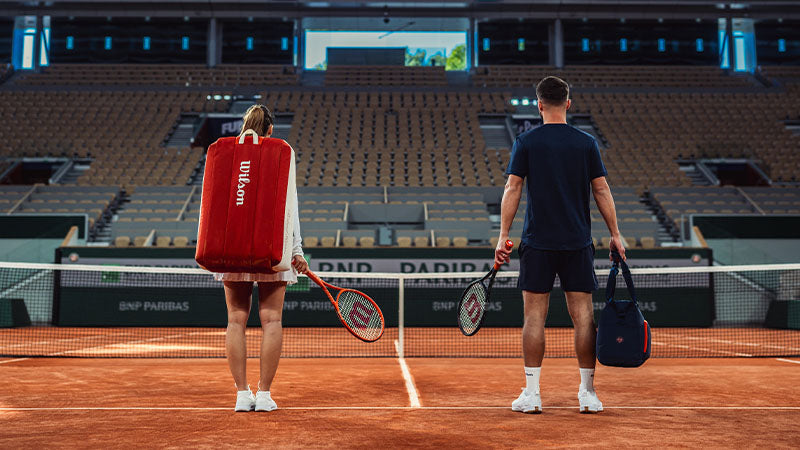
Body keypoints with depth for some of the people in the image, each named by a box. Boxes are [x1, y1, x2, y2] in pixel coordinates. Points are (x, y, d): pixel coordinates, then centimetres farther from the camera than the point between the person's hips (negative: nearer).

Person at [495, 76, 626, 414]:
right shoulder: (586, 143, 3)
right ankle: (588, 395, 10)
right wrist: (615, 234, 11)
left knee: (534, 316, 3)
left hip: (538, 243, -1)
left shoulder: (526, 142, -1)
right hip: (578, 243, 2)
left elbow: (512, 189, -5)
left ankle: (531, 394, 6)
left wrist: (503, 236, -3)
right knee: (583, 316, 6)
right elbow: (601, 190, 4)